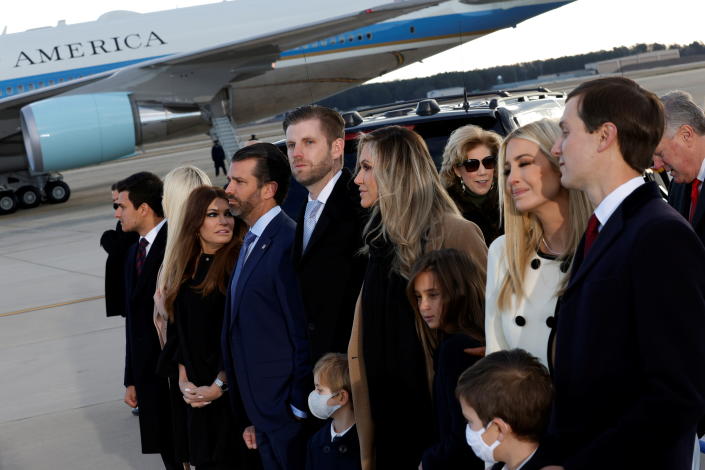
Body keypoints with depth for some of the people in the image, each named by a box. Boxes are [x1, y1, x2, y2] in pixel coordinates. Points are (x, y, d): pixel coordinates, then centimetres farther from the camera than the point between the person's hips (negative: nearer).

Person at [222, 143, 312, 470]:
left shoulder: (287, 244, -18)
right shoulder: (252, 243, 12)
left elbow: (305, 335, -19)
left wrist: (300, 409, -15)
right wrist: (253, 418, 15)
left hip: (288, 416, -9)